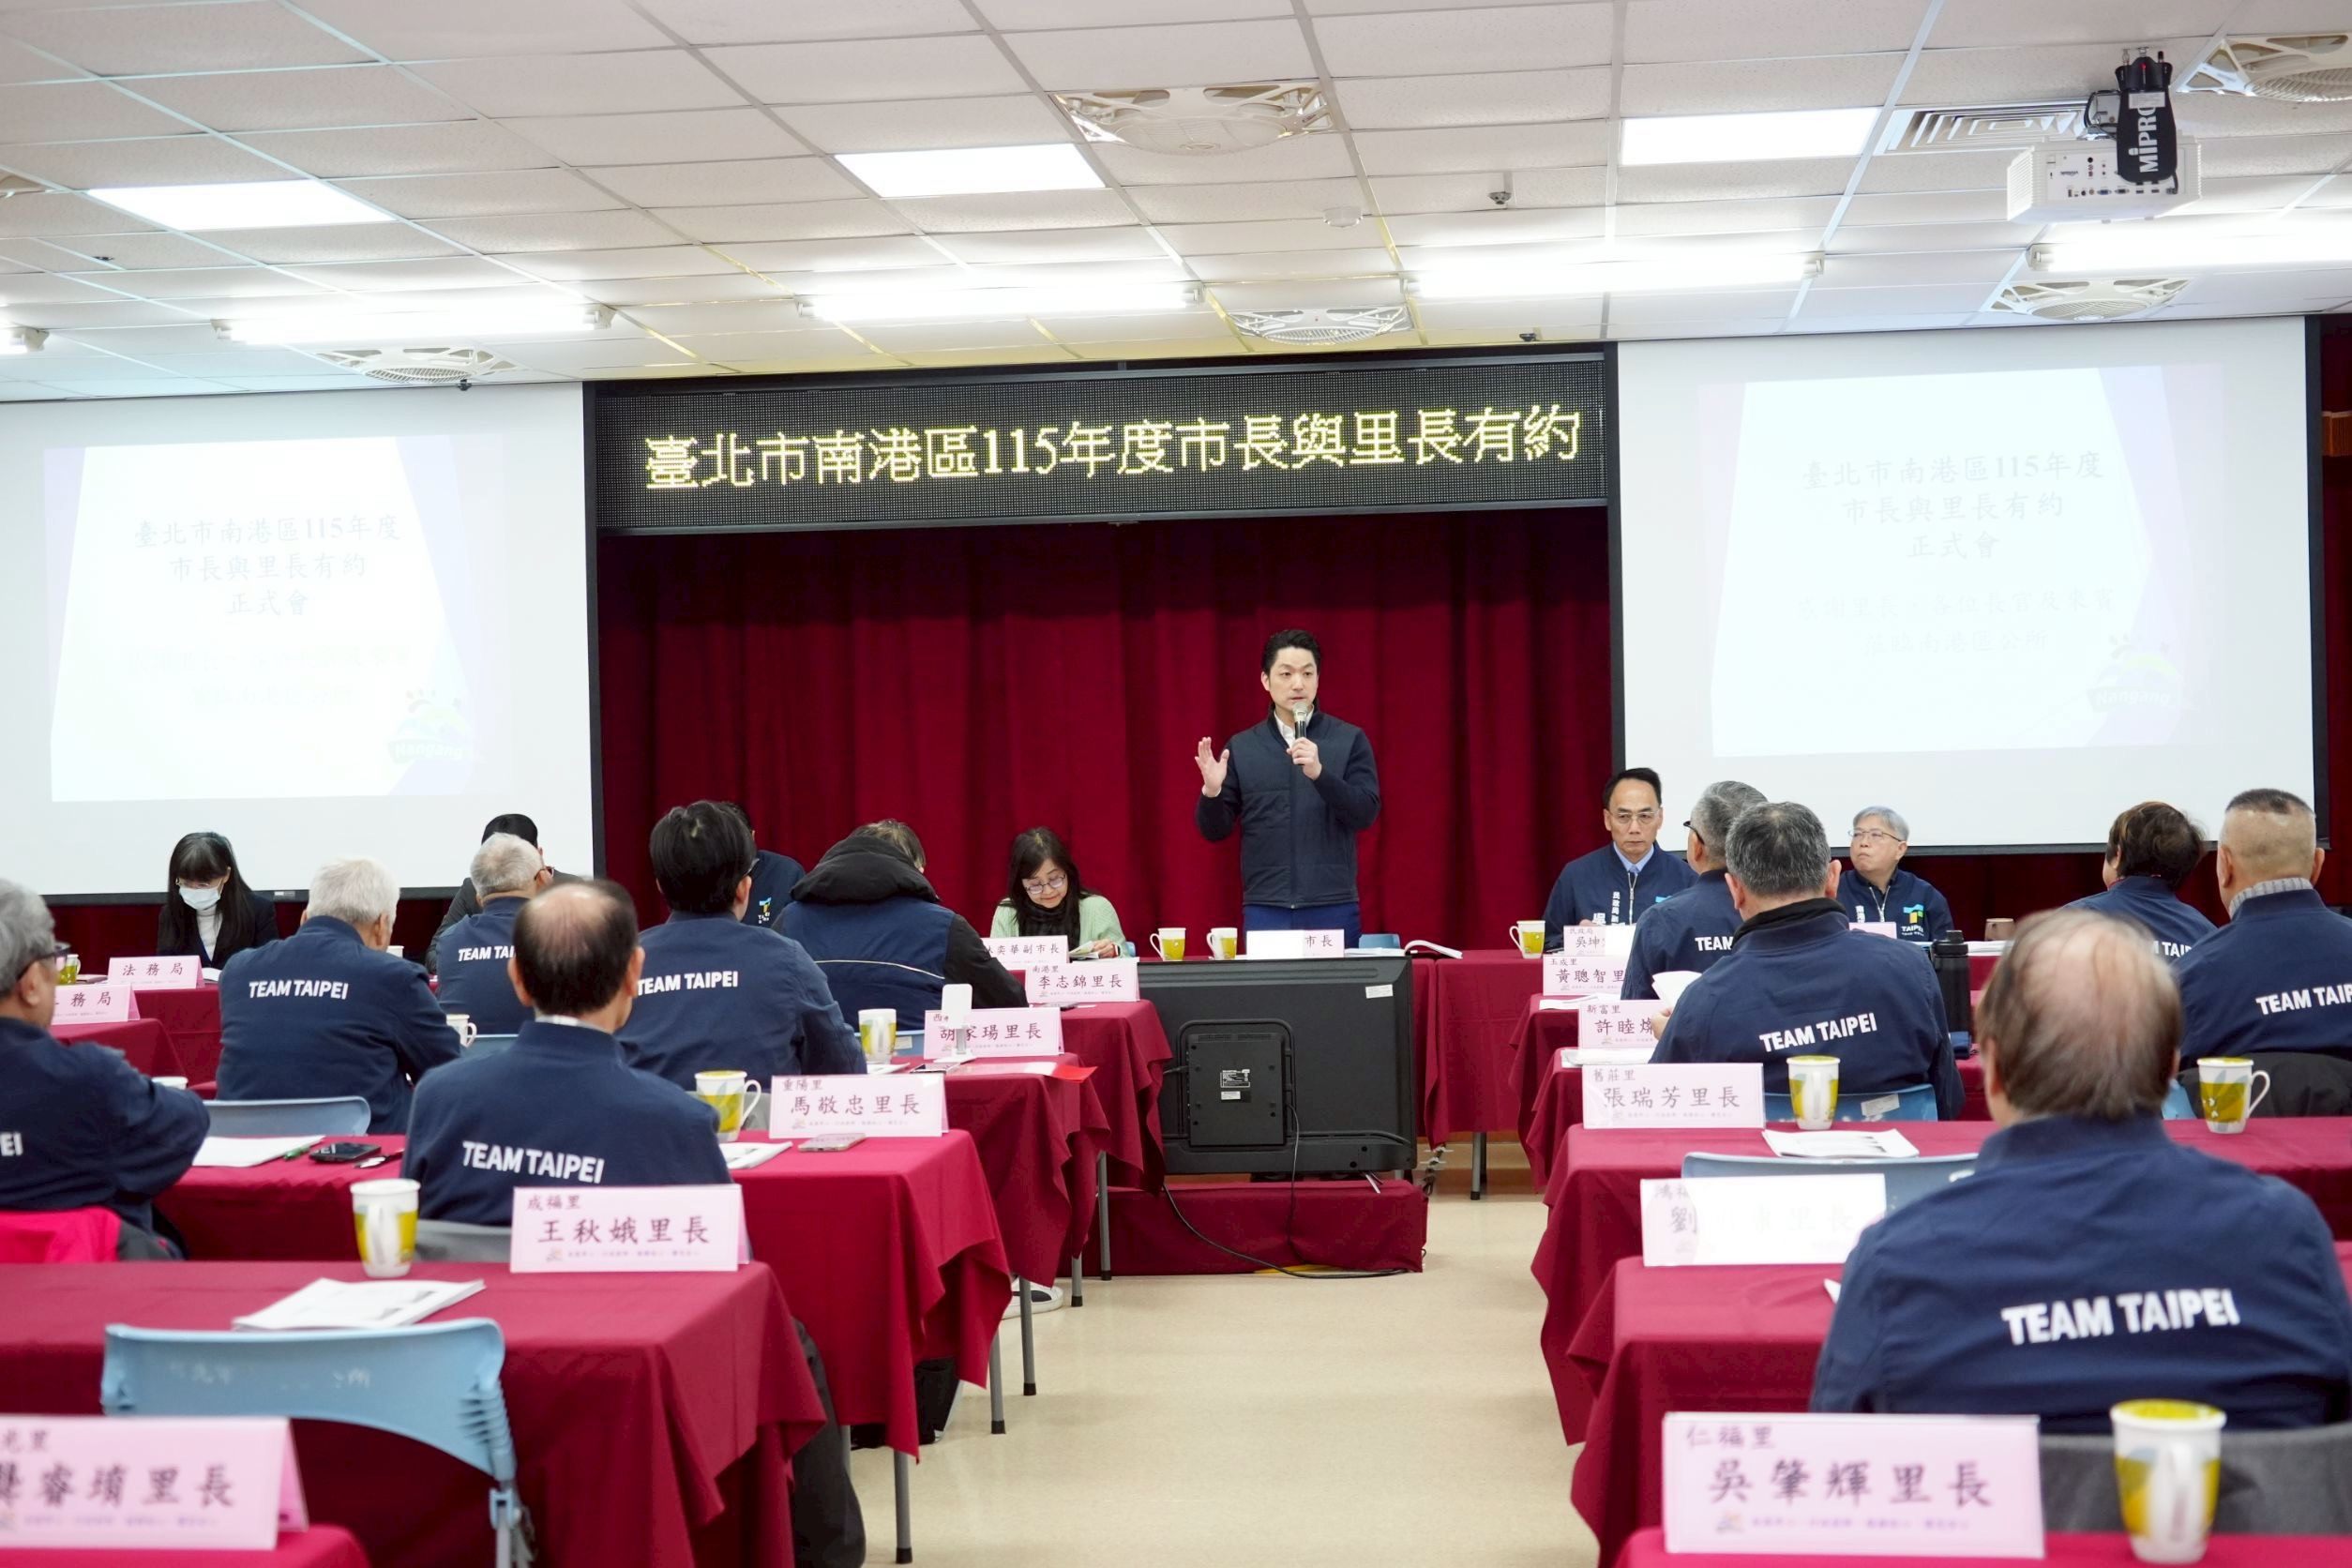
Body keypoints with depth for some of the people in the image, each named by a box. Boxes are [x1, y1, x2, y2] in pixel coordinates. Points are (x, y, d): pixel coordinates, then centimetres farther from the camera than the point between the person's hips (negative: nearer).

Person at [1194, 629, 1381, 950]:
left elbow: (1366, 813, -6)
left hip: (1333, 908, -1)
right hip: (1265, 910, 1)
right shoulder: (1241, 747, 8)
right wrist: (1211, 791, -13)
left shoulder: (1349, 740, 4)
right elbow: (1215, 830, 8)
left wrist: (1319, 772, -20)